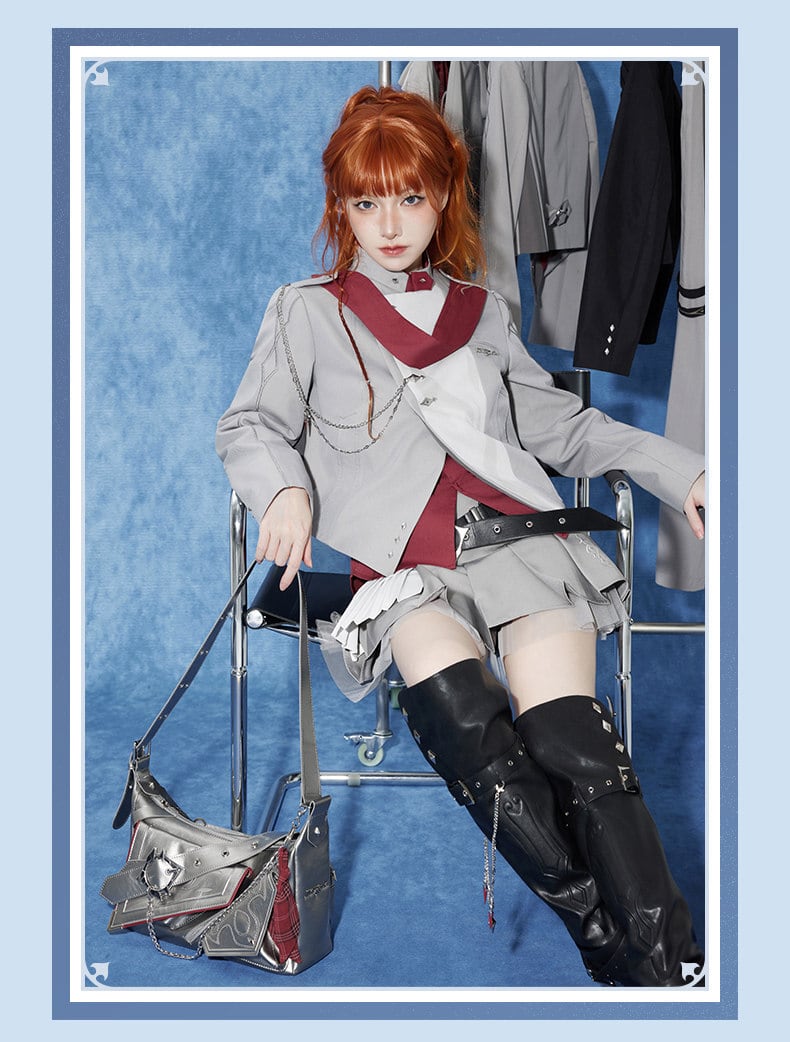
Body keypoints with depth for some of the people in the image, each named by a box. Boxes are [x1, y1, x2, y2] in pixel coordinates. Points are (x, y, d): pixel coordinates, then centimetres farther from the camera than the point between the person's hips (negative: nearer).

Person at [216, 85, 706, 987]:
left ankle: (668, 960, -27)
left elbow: (559, 424, 29)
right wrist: (286, 488, -6)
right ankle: (600, 932, -30)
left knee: (568, 734, -25)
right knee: (451, 694, -35)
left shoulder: (482, 312, 27)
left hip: (516, 530, 2)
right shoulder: (306, 312, 19)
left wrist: (677, 470, 20)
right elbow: (250, 427, 17)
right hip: (399, 557, -2)